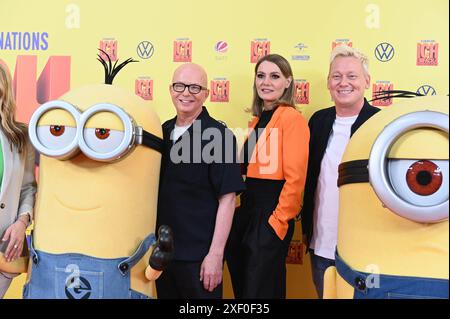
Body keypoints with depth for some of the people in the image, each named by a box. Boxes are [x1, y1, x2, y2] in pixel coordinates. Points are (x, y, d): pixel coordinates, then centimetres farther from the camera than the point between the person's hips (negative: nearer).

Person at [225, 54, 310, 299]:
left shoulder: (292, 118, -12)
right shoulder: (257, 120, 13)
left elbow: (295, 177, -18)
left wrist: (279, 220, -16)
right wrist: (240, 209, 8)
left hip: (271, 216, -8)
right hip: (247, 212, 8)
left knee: (260, 290, 5)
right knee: (241, 286, 20)